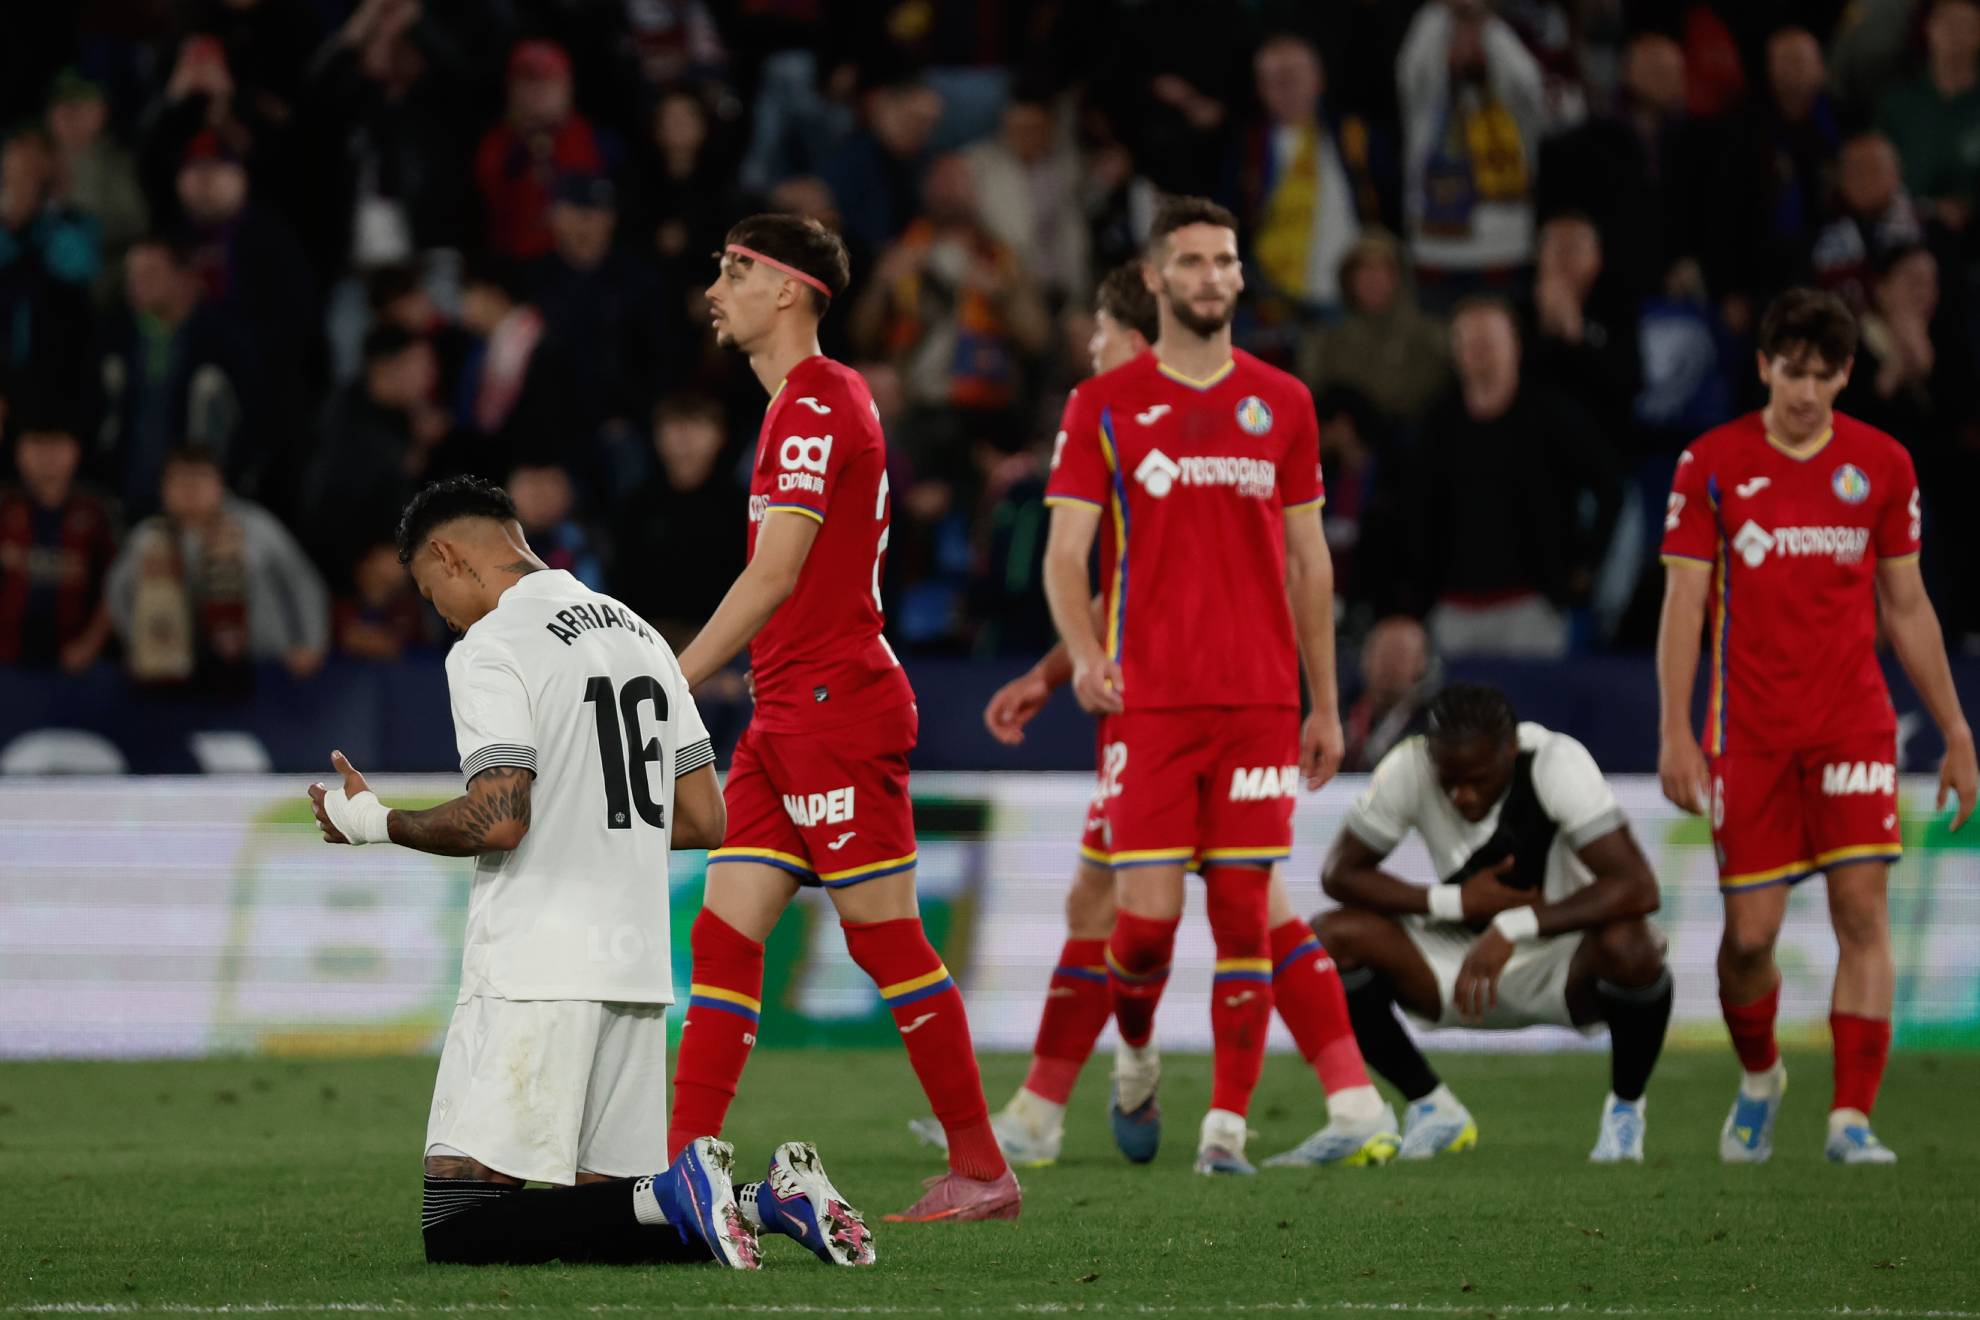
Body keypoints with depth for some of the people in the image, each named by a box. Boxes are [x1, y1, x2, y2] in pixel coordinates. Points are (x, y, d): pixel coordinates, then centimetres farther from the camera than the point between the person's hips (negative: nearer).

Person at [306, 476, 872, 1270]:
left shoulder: (489, 650, -8)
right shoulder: (641, 635, 17)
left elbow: (497, 819, -18)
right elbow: (703, 821, 17)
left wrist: (378, 824, -2)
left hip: (534, 975, -8)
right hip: (638, 970, 8)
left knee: (458, 1230, -8)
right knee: (600, 1216, 14)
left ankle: (673, 1200, -21)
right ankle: (772, 1201, -7)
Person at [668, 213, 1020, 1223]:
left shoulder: (817, 404, -13)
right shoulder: (805, 402, 18)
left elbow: (775, 576, -18)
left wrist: (669, 691, -16)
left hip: (836, 711, -10)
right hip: (786, 720, 10)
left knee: (887, 939, -6)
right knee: (723, 936, 4)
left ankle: (982, 1168, 0)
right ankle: (680, 1170, 1)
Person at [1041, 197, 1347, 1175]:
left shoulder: (1282, 404, 10)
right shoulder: (1103, 407, 3)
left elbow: (1308, 559, 15)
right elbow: (1065, 552, -1)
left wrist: (1324, 704, 13)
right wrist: (1082, 651, -21)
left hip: (1259, 700, 2)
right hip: (1147, 700, -2)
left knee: (1244, 911, -3)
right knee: (1147, 913, -8)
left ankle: (1228, 1125, 1)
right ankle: (1136, 1057, 23)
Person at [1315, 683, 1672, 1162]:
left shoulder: (1558, 763, -26)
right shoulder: (1408, 770, -17)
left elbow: (1638, 889, -34)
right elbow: (1340, 873, -8)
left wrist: (1513, 928, -40)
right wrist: (1455, 902, -20)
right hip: (1461, 956, 3)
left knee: (1627, 945, -37)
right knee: (1334, 940, -21)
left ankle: (1625, 1108, -6)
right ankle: (1432, 1107, 0)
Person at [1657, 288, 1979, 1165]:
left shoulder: (1881, 465, 6)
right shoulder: (1713, 465, 0)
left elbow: (1906, 607, 13)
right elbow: (1683, 604, 0)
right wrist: (1675, 733, -8)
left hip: (1854, 722, 1)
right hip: (1749, 731, -1)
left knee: (1862, 911, -12)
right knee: (1750, 932, 0)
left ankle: (1852, 1118, -11)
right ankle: (1758, 1077, 29)